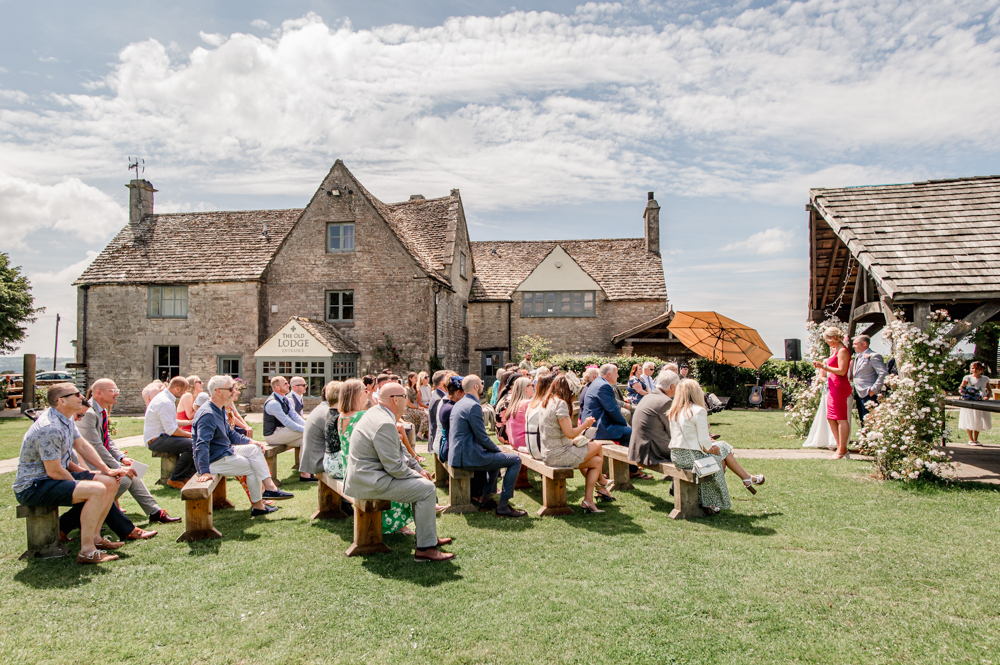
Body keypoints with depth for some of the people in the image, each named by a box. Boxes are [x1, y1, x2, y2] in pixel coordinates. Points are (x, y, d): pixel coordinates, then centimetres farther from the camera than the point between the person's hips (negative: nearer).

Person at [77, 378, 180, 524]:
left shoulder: (103, 412, 11)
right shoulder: (88, 413, -20)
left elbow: (108, 441, 16)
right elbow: (95, 446, -23)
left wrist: (122, 458, 0)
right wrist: (118, 467, -21)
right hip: (88, 465, -10)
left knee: (132, 472, 4)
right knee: (124, 478, -21)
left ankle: (155, 512, 6)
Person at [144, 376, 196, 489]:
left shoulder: (165, 397, 14)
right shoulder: (165, 402, -21)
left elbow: (172, 422, 23)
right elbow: (171, 430, -24)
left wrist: (191, 422, 21)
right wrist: (189, 435, -13)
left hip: (161, 436, 11)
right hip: (156, 440, -11)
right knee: (190, 444, -27)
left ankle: (188, 476, 6)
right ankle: (175, 480, -13)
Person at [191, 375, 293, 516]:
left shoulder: (220, 410, 11)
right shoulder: (207, 414, -23)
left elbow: (231, 434, 21)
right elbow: (202, 445, -32)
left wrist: (250, 442, 8)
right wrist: (205, 472, -39)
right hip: (214, 460, -10)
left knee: (255, 449, 0)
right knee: (252, 467, -7)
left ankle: (269, 487, -7)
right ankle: (257, 506, 5)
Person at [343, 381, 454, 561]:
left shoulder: (376, 412, 10)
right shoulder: (385, 424, -24)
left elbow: (399, 449, 19)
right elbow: (395, 468, -22)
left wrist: (419, 469, 13)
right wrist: (419, 476, -6)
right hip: (370, 483, -11)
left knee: (419, 483, 18)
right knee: (426, 488, -12)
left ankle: (429, 536, 27)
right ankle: (425, 548, -5)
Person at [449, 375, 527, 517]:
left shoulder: (459, 404, 15)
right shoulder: (473, 406, -17)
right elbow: (483, 438, -18)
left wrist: (496, 450, 18)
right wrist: (499, 450, -1)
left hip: (458, 455, 11)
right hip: (468, 457, -11)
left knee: (496, 456, 33)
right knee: (515, 460, -7)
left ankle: (486, 500, 31)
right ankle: (503, 506, -4)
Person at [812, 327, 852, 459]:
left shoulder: (842, 351, -11)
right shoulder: (834, 350, 18)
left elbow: (842, 371, -18)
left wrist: (824, 366, -16)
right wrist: (821, 365, 9)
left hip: (840, 387, -10)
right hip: (833, 387, 10)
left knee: (841, 418, -5)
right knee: (831, 418, 11)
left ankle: (842, 450, -1)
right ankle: (840, 448, 17)